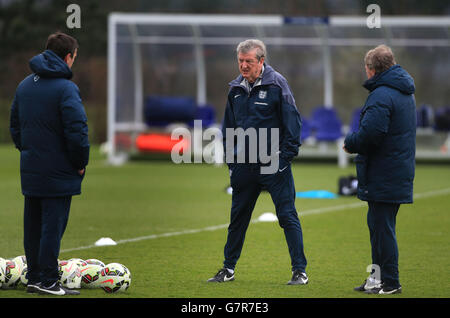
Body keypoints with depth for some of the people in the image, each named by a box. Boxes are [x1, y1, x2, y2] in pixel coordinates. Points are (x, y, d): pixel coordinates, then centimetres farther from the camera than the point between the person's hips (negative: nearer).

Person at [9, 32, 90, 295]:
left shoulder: (25, 85, 11)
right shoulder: (66, 88, -15)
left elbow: (15, 124, 18)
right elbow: (77, 131, -20)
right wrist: (81, 163, -8)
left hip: (30, 171, 8)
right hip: (58, 173, -8)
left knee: (33, 225, 13)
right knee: (53, 225, -5)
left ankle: (34, 277, 17)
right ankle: (47, 281, -5)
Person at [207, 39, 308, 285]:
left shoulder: (276, 84, -8)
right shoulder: (236, 88, 8)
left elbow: (292, 123, -8)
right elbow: (228, 127, 18)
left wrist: (285, 158, -12)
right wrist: (231, 161, 11)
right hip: (244, 167, 5)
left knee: (287, 216, -5)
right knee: (238, 218, 12)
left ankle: (299, 271, -1)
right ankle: (228, 269, 23)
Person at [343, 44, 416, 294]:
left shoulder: (382, 96, -18)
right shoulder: (405, 93, 15)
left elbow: (370, 133, -27)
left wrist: (350, 144, -7)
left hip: (383, 177, -10)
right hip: (401, 171, 10)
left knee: (382, 227, -5)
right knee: (378, 225, 17)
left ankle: (390, 282, -3)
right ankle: (379, 275, 23)